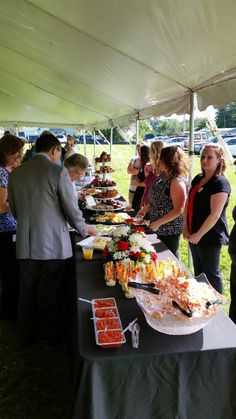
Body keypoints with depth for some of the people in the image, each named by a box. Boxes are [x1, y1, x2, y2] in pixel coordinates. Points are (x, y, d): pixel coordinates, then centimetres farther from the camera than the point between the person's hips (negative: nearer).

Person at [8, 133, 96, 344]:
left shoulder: (16, 173, 3)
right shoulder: (59, 172, -11)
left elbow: (14, 209, 11)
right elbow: (71, 208, -10)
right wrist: (85, 228, 8)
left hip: (26, 244, 4)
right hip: (55, 244, -4)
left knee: (27, 292, 19)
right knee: (56, 293, 15)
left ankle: (27, 335, 36)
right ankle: (56, 334, 33)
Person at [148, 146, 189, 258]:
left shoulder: (177, 181, -24)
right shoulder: (164, 175, 2)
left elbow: (178, 210, -26)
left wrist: (158, 223, -22)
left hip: (170, 231, -8)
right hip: (160, 228, 8)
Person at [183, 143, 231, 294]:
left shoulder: (221, 183, -17)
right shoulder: (198, 179, 7)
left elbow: (215, 214, -22)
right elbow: (189, 203, 9)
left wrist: (199, 235, -17)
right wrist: (186, 228, 0)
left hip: (210, 237, -7)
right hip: (194, 235, 8)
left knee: (211, 274, 7)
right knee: (198, 271, 20)